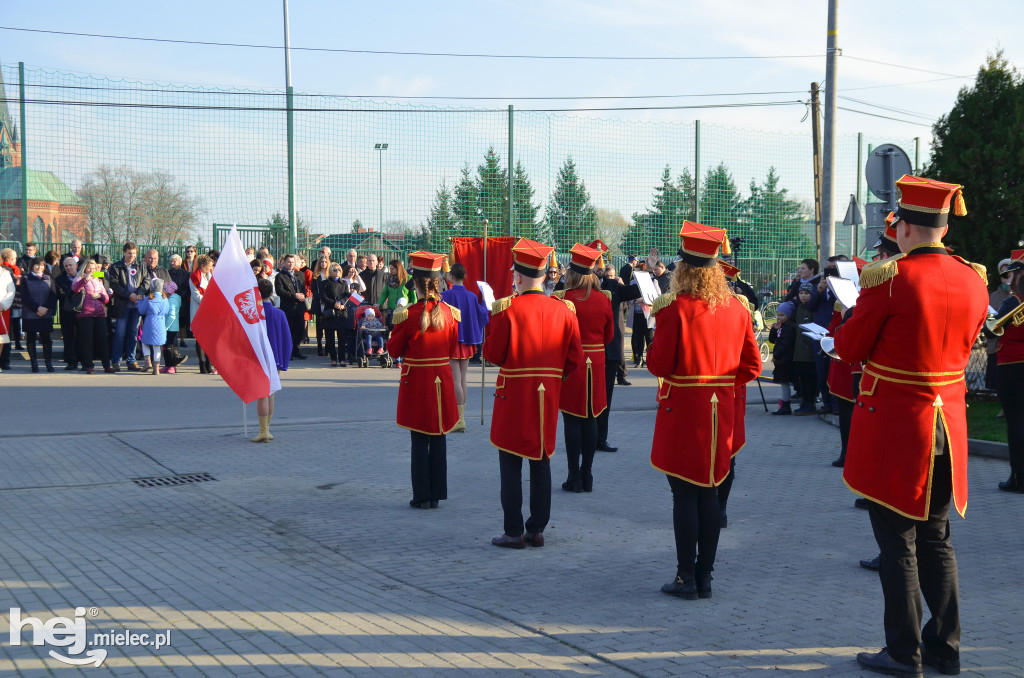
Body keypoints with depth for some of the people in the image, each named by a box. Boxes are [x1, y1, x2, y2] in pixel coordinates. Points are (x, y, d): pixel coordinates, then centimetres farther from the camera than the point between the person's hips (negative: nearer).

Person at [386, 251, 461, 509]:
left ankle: (422, 496, 7)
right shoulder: (450, 313, -2)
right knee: (439, 438, 11)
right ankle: (437, 494, 17)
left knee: (419, 441, 4)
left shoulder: (408, 315, -15)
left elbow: (394, 350, -4)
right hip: (443, 380, 3)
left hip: (416, 382, -3)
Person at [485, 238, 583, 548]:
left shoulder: (506, 308, -12)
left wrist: (492, 322, 5)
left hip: (513, 395, -4)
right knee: (541, 461, 12)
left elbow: (493, 354, -7)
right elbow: (574, 357, 4)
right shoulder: (563, 309, 1)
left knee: (511, 464, 4)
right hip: (548, 395, 4)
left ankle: (514, 532, 3)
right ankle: (537, 530, 16)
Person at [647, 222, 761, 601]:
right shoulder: (736, 309, 3)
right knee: (709, 492, 12)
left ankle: (686, 579, 4)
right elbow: (751, 366, 7)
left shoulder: (674, 309, -14)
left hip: (682, 413, -5)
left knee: (684, 494, 1)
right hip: (721, 413, 5)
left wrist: (655, 341, 5)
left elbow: (659, 365, -12)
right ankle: (705, 577, 17)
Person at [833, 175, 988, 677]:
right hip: (948, 424, 6)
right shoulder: (974, 281, 1)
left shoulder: (890, 279, -17)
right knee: (936, 539, 17)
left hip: (893, 427, -6)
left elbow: (847, 349, -9)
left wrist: (861, 313, 10)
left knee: (898, 542, 4)